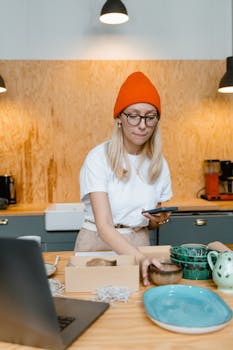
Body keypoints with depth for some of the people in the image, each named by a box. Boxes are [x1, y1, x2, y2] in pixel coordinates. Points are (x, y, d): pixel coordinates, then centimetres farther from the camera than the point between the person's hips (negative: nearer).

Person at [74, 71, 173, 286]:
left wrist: (159, 220, -9)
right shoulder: (98, 158, -13)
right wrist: (140, 258, -32)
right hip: (98, 242, -2)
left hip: (138, 243, 2)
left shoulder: (159, 164, 1)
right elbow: (104, 226, -19)